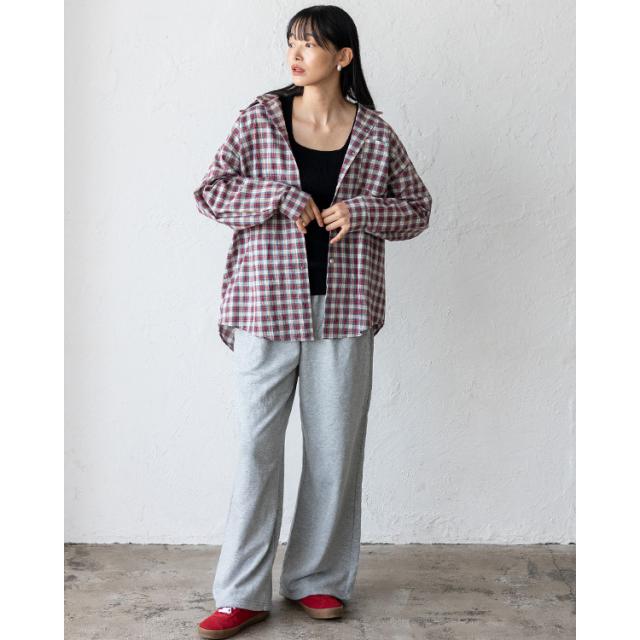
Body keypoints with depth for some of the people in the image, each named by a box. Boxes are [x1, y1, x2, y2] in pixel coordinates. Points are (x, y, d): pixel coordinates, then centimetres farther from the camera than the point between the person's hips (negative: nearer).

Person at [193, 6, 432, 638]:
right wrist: (283, 199, -12)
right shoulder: (260, 118, 3)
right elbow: (210, 191, -1)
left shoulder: (375, 134, 4)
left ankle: (318, 579, 25)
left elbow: (417, 208, 11)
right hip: (268, 307, -1)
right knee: (256, 447, 1)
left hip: (343, 312, 1)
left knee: (335, 448, 8)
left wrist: (361, 210, -8)